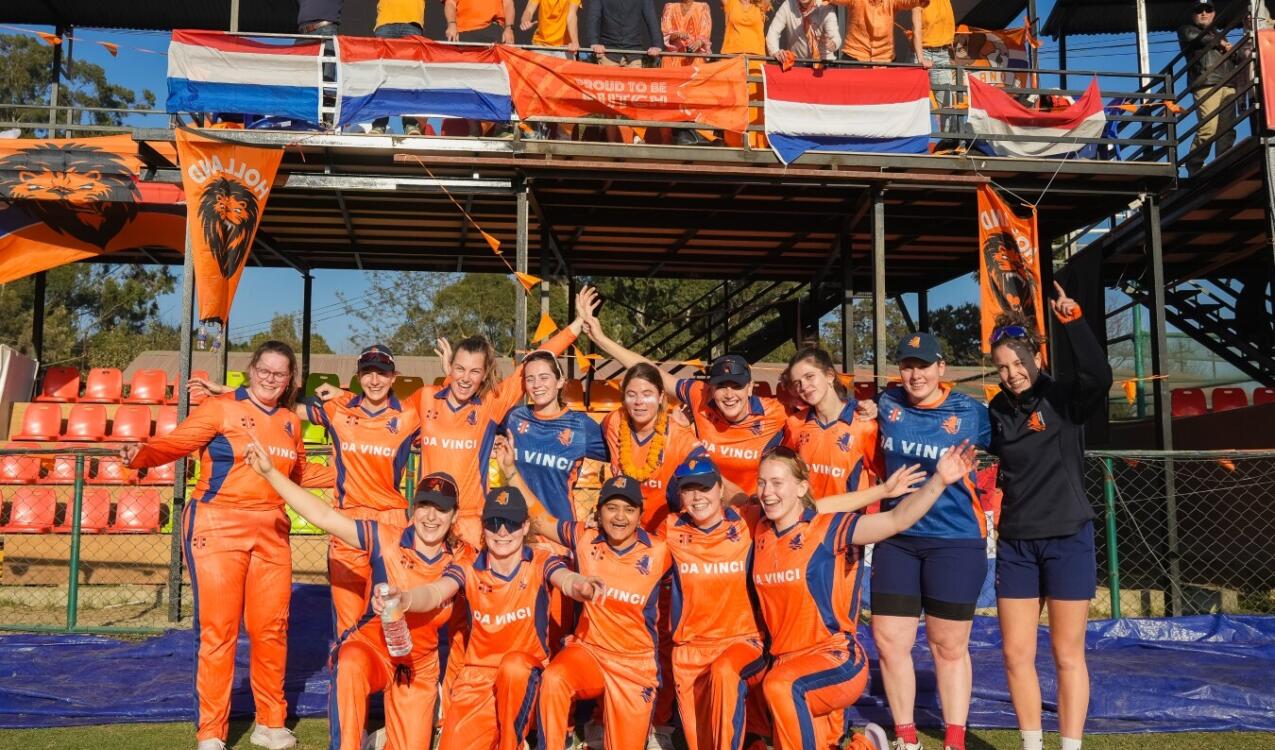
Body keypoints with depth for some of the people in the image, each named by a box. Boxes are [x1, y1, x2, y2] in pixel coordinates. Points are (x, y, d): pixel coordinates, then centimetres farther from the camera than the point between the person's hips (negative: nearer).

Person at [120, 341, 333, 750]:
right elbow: (176, 442, -12)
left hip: (271, 532, 5)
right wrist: (141, 454, -31)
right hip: (218, 527, -5)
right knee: (218, 630, -3)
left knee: (271, 627, 9)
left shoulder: (290, 422, 13)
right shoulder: (220, 408, -3)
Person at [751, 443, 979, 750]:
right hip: (785, 662, 6)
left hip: (837, 660, -6)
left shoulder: (828, 529, -13)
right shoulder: (760, 534, 3)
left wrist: (938, 480, -37)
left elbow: (896, 520, -26)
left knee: (780, 686, -35)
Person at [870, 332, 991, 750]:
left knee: (948, 647, 8)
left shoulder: (971, 413, -4)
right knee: (889, 641, 3)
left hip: (955, 540, -3)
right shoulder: (887, 405, 4)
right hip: (897, 539, 3)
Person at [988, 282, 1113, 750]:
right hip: (1015, 543, 4)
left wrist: (1072, 320, -33)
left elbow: (1100, 377, -28)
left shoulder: (1065, 399, -8)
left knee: (1067, 654, 6)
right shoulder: (996, 411, 4)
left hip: (1067, 539, -4)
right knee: (1016, 655, 7)